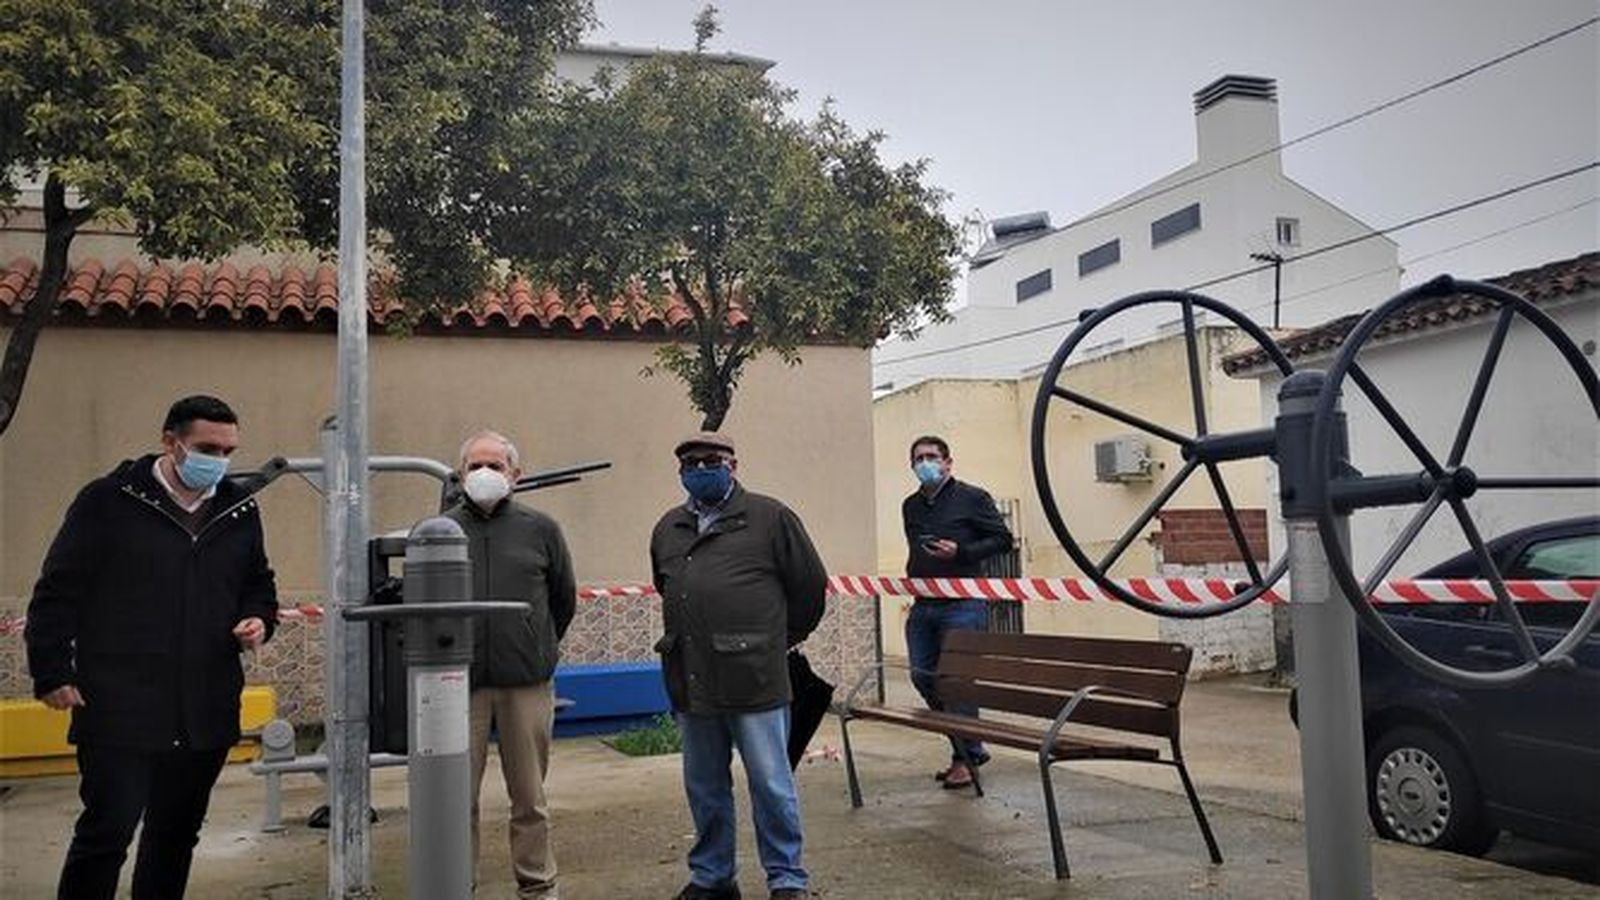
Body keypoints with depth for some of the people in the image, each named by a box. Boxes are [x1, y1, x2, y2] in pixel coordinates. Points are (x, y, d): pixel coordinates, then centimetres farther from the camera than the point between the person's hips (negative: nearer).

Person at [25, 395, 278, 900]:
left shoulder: (240, 511, 10)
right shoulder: (108, 502, -5)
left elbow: (258, 586, 23)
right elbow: (57, 593, -2)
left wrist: (259, 620, 2)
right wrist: (52, 673, -7)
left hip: (206, 713, 5)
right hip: (119, 711, -5)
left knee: (178, 834, 14)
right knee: (107, 831, -4)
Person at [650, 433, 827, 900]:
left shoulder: (770, 517, -1)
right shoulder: (667, 529, 14)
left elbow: (810, 583, 2)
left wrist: (779, 639, 10)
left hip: (754, 679, -5)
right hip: (691, 682, 5)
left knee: (771, 786, 2)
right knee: (704, 787, 15)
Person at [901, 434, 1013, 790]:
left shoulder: (972, 498, -2)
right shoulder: (911, 506, 16)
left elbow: (1003, 539, -4)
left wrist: (961, 552, -15)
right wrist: (913, 577, 14)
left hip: (962, 604, -6)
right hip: (923, 606, 7)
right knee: (922, 677, 5)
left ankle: (964, 759, 8)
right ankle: (971, 748, 21)